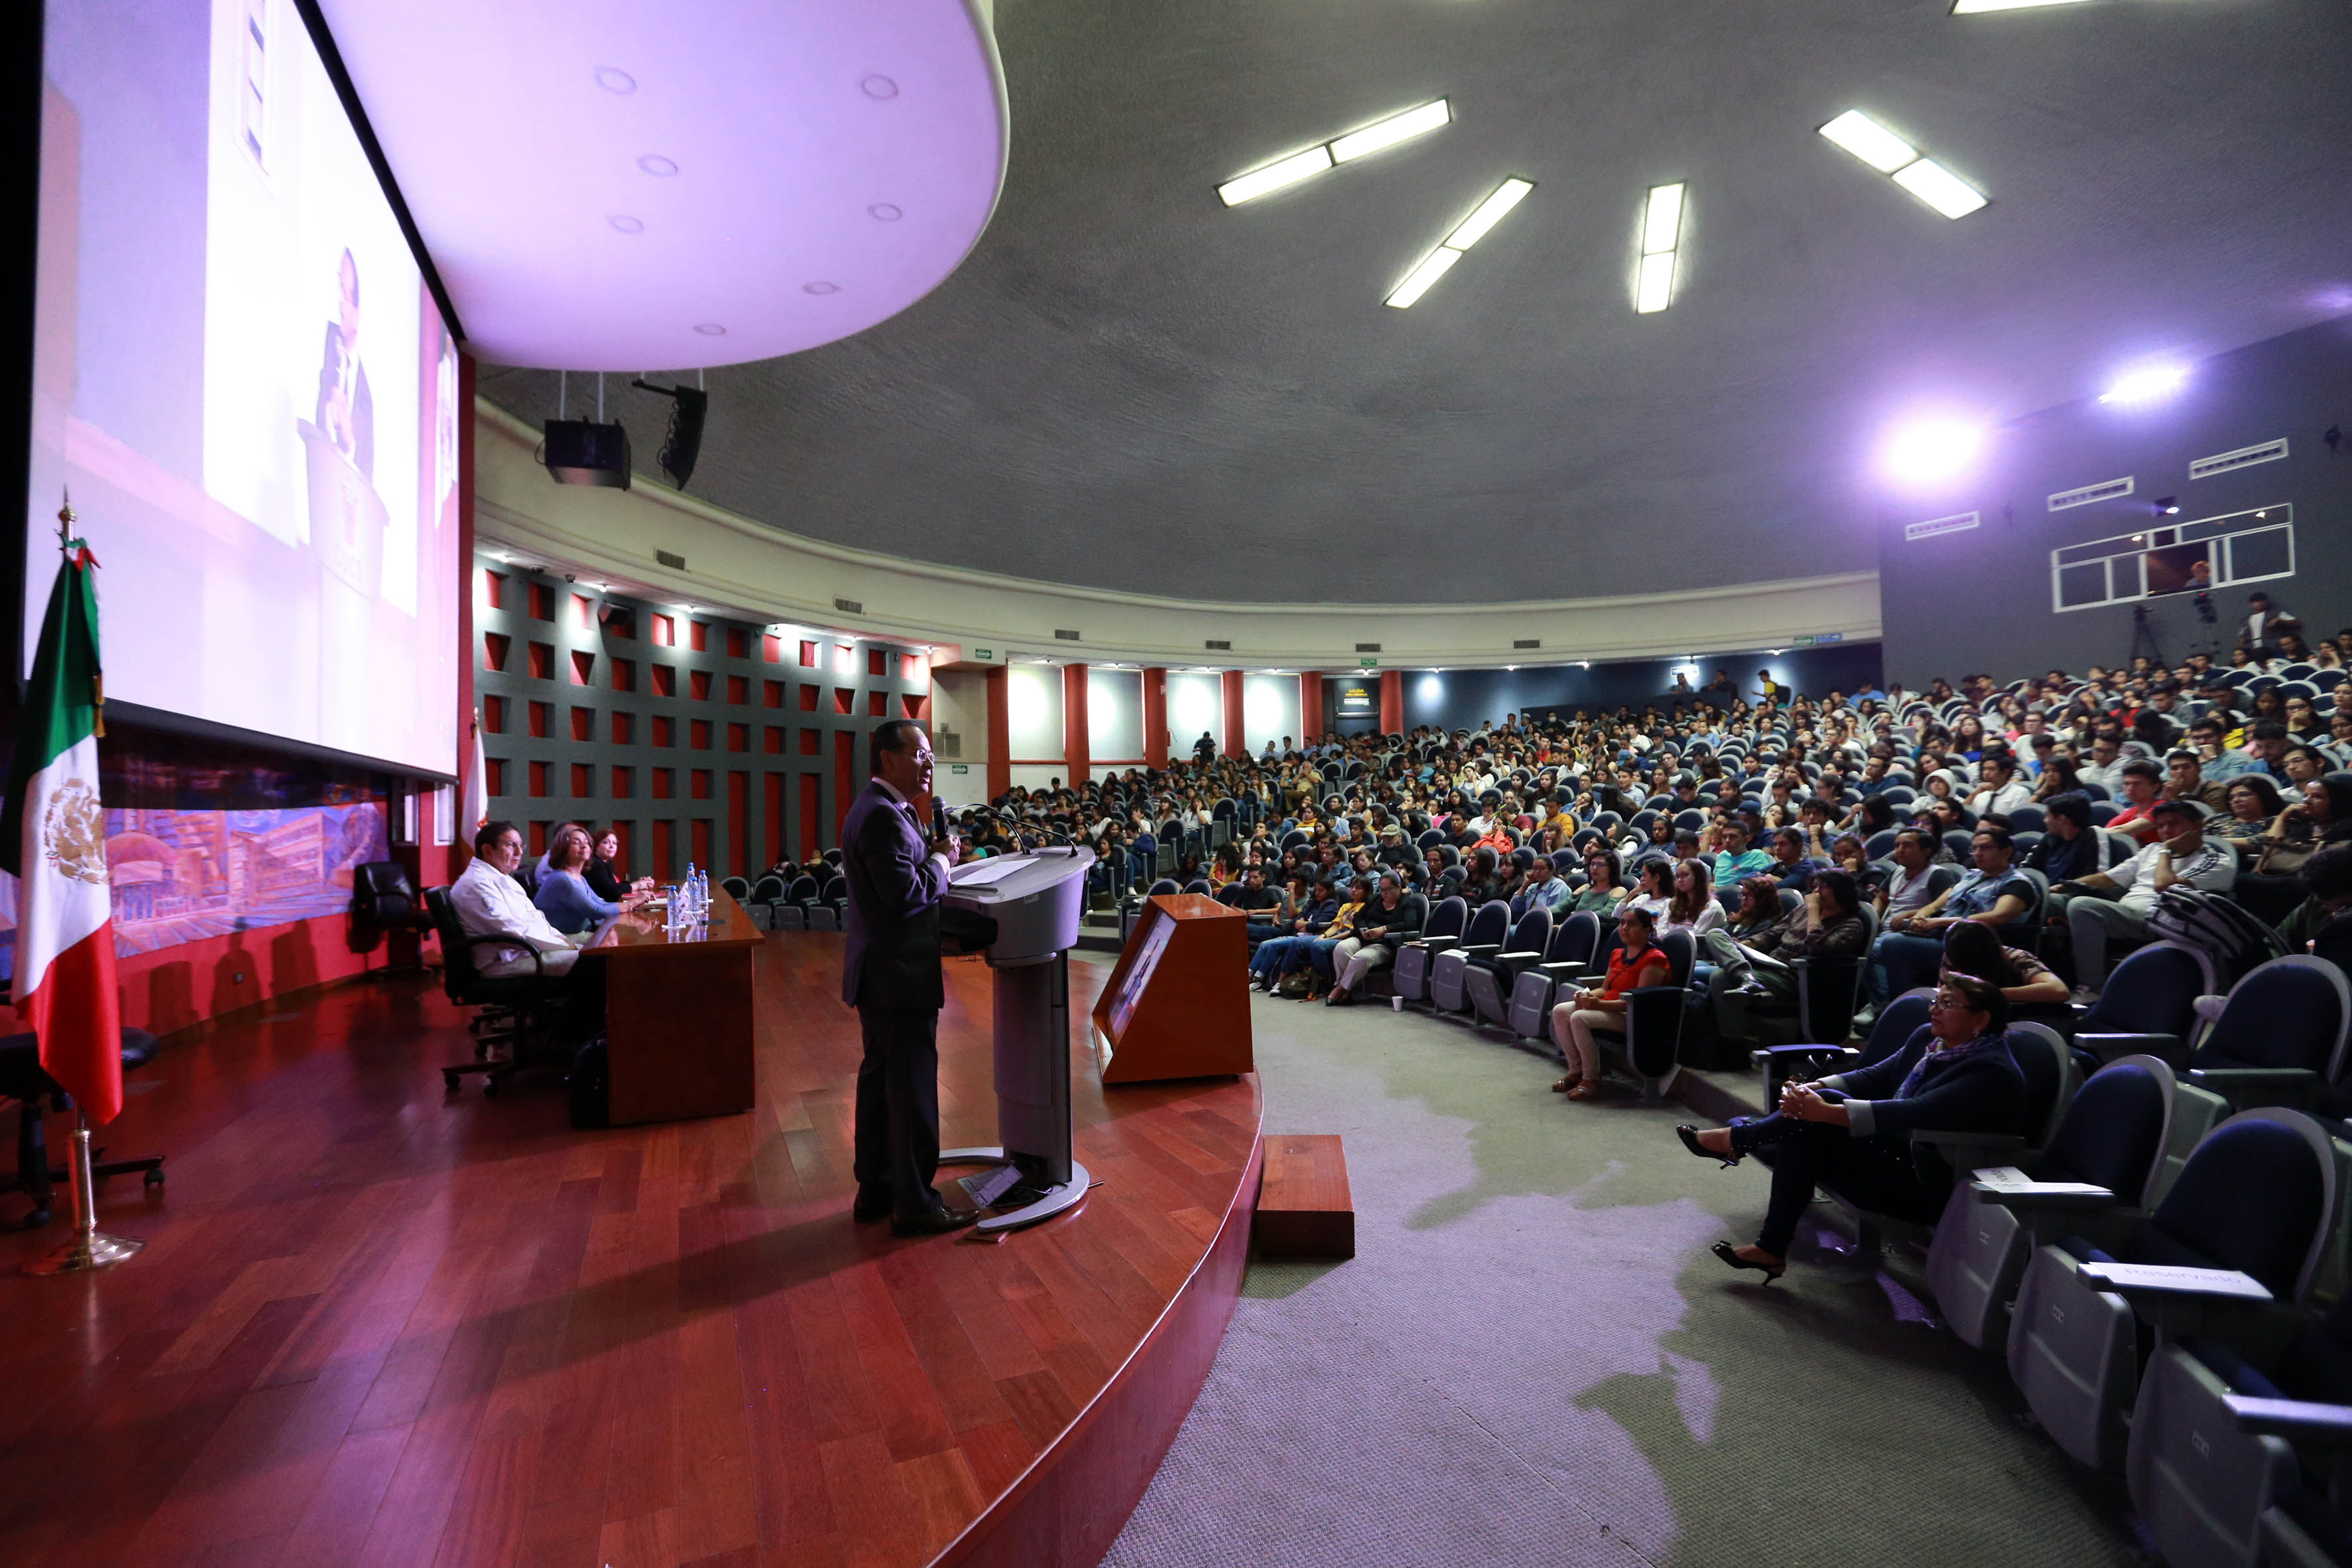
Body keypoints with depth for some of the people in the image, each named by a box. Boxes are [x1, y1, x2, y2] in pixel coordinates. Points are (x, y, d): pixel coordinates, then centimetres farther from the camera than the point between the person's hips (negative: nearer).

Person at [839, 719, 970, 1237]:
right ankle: (913, 1203, 12)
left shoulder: (877, 808, 13)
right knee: (912, 1086, -1)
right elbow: (907, 893, -26)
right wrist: (942, 859, -13)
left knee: (879, 1079, 18)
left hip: (879, 974, 11)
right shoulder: (883, 816, -20)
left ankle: (875, 1191, 31)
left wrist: (930, 853, 3)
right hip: (898, 975, -11)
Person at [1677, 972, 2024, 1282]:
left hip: (1927, 1189, -8)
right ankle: (1771, 1249, -10)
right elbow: (1875, 1076, 7)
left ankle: (1737, 1140, -6)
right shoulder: (1927, 1038, 7)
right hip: (1891, 1153, 8)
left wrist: (1827, 1111, -39)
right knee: (1800, 1137, -16)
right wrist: (1813, 1089, -12)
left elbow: (1915, 1113, -31)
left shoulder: (1993, 1072, -20)